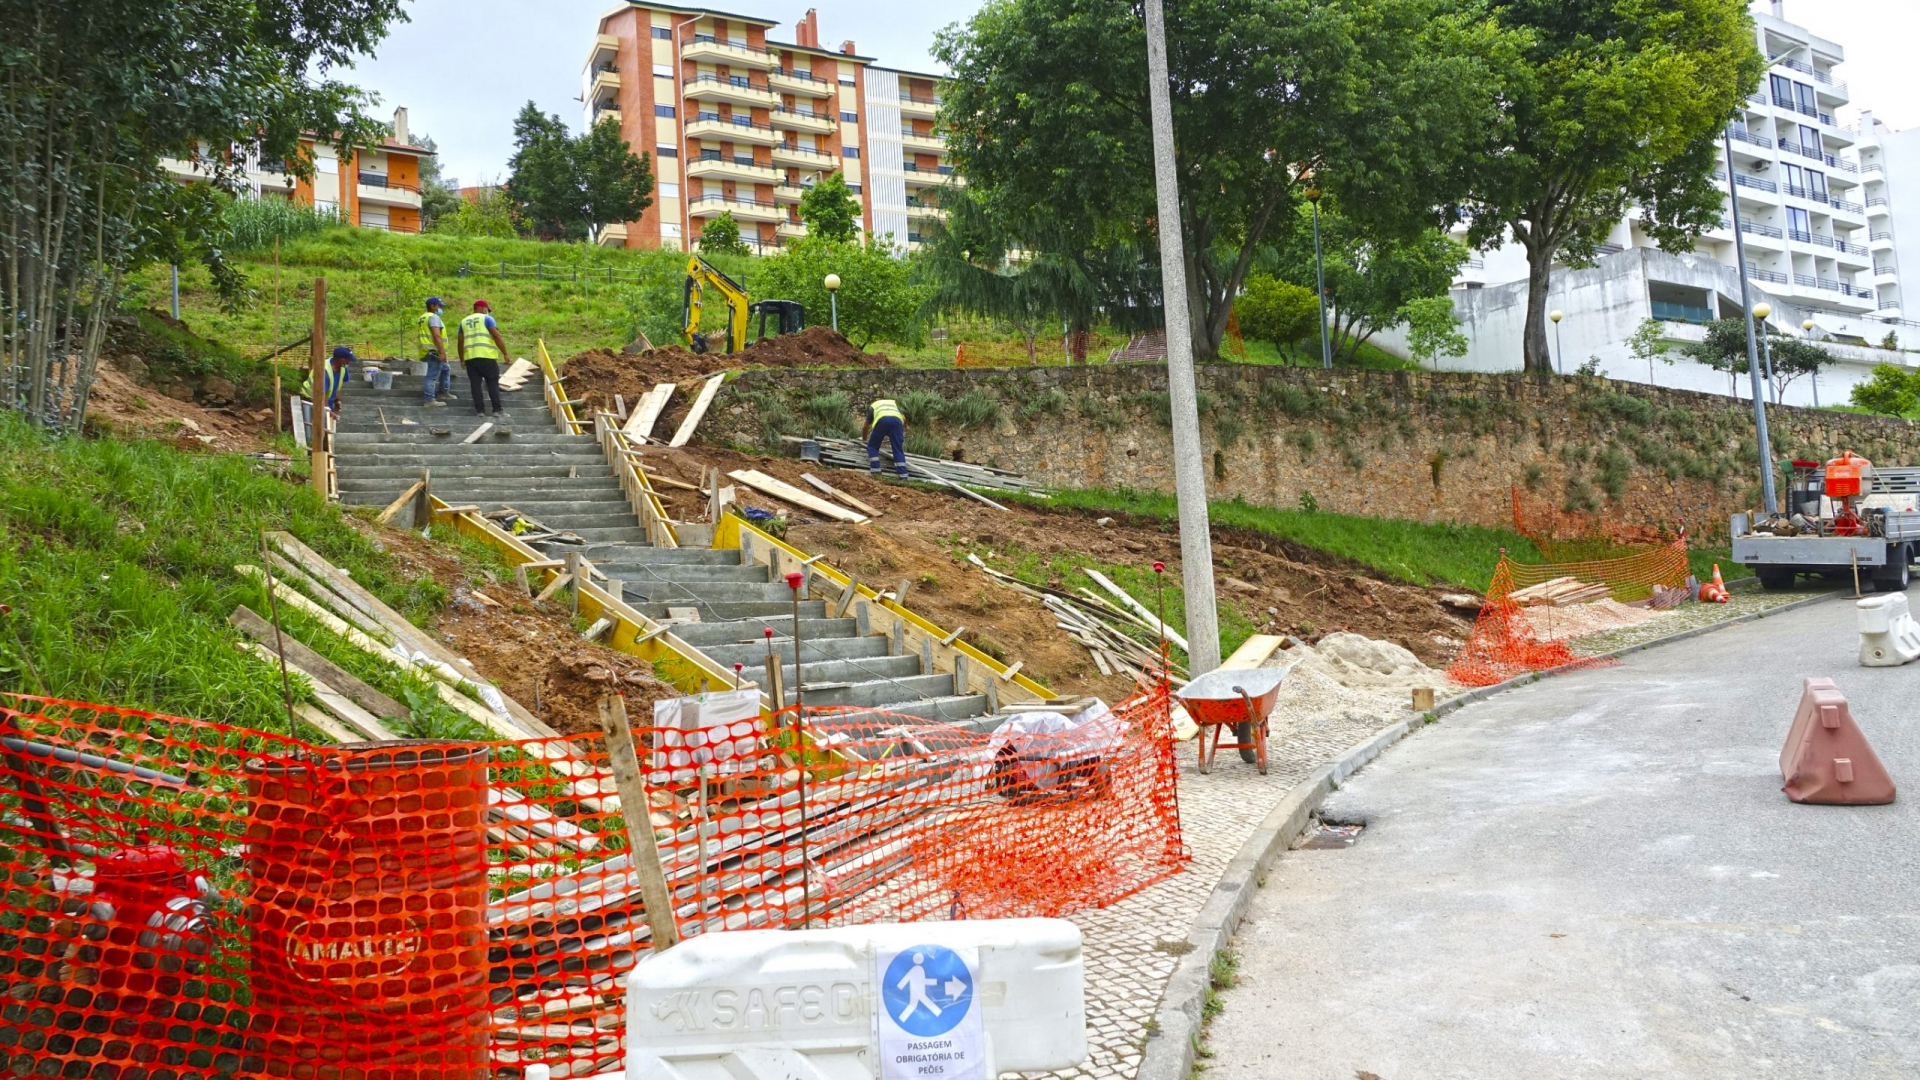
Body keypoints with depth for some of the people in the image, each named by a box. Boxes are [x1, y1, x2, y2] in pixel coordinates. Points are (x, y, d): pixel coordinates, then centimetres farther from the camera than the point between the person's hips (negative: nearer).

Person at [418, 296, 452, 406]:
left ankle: (443, 392, 28)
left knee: (446, 368, 26)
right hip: (433, 351, -11)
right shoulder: (433, 317, -11)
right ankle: (429, 400, -12)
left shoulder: (424, 318, 20)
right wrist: (442, 353, -25)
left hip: (429, 351, 11)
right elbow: (436, 336, -21)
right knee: (432, 376, -10)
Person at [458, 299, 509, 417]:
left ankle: (480, 410, 2)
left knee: (476, 384, 6)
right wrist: (505, 353, -5)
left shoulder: (464, 322, 17)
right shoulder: (486, 319, 2)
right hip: (487, 356, -4)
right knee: (493, 383, 3)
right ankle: (497, 410, -1)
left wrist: (461, 359, 23)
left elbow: (460, 342, 16)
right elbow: (496, 337, -9)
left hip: (470, 358, 4)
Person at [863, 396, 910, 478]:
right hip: (896, 420, 2)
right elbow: (904, 418, 26)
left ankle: (875, 471, 4)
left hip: (882, 420, -1)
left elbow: (866, 426, 43)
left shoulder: (873, 405, 39)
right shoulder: (894, 402, 41)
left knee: (873, 446, 14)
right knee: (898, 449, 6)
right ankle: (903, 475, -2)